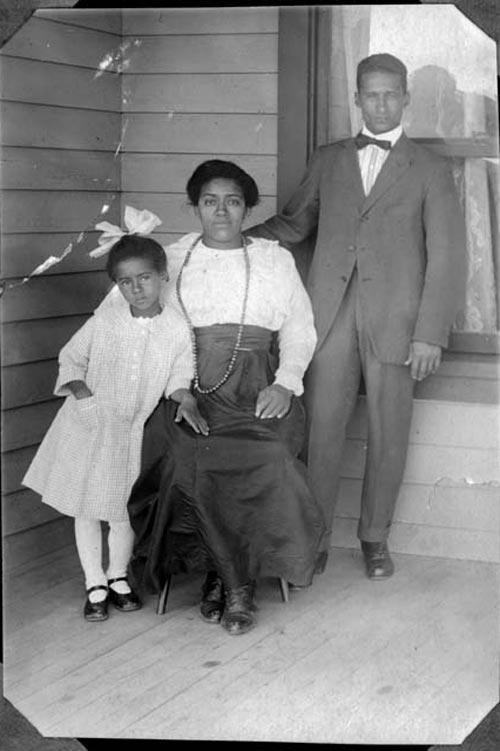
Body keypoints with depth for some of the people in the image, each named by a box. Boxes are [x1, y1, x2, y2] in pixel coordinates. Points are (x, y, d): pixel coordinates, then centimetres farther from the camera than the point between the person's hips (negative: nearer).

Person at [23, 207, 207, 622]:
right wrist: (80, 391, -13)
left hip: (134, 430, 0)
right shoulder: (104, 320, -9)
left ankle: (118, 576, 34)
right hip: (90, 426, 0)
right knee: (87, 509, 8)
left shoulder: (177, 327, -9)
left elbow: (179, 375, 1)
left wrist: (186, 401, -17)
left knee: (126, 509, 13)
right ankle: (96, 586, 21)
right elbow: (71, 358, 2)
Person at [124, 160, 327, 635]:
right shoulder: (173, 260, 18)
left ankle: (227, 576, -14)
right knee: (191, 462, -29)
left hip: (255, 387, 0)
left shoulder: (275, 260, 17)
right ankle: (233, 582, -14)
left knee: (264, 461, -30)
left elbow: (299, 329, 12)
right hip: (189, 386, 0)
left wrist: (285, 383, -5)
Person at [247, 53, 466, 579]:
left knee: (388, 434, 5)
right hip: (331, 317, 2)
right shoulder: (327, 161, 14)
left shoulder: (429, 170, 6)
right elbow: (294, 224, 21)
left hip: (394, 319, -1)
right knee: (321, 428, 0)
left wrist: (430, 334, -7)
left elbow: (446, 256, 1)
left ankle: (375, 537, 20)